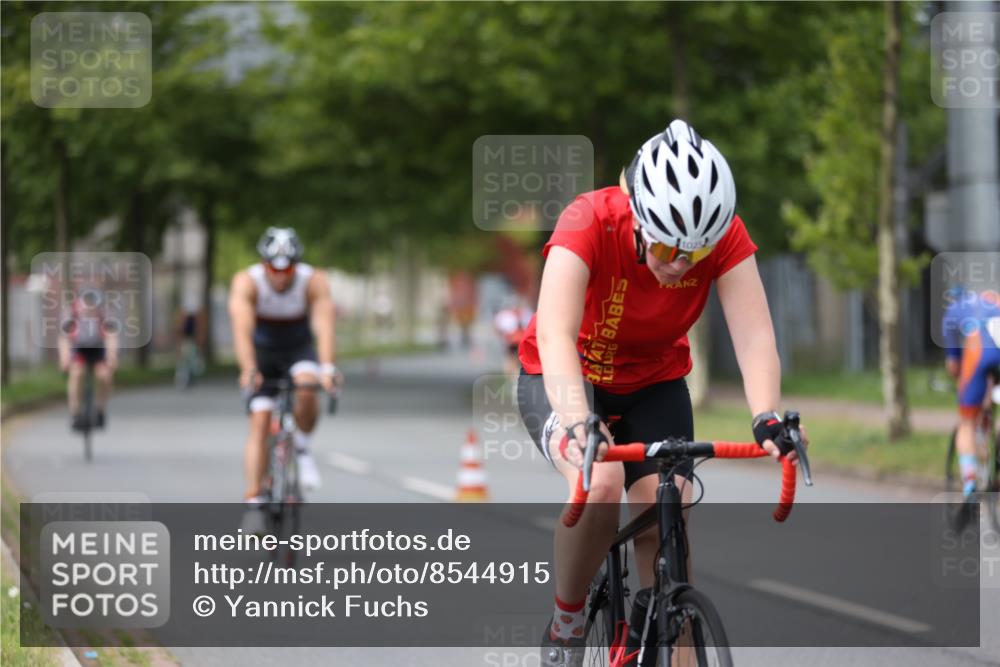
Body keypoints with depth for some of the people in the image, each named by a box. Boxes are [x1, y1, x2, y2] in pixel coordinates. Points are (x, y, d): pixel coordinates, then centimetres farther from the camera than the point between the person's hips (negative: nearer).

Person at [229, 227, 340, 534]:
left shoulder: (314, 282, -25)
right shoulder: (247, 282, -26)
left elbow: (324, 325, -37)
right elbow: (242, 328, -39)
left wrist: (327, 368, -53)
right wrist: (248, 370, -54)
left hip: (299, 350, 0)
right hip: (262, 352, 0)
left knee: (307, 387, -32)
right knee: (259, 421, -13)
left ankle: (302, 449, -7)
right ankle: (254, 503, -10)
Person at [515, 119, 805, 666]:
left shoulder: (725, 238, -24)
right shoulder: (589, 223, -33)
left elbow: (754, 335, -33)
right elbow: (555, 336, -44)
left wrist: (766, 420, -51)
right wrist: (578, 424, -60)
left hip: (653, 385, 3)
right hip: (564, 380, -3)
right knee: (600, 484, -30)